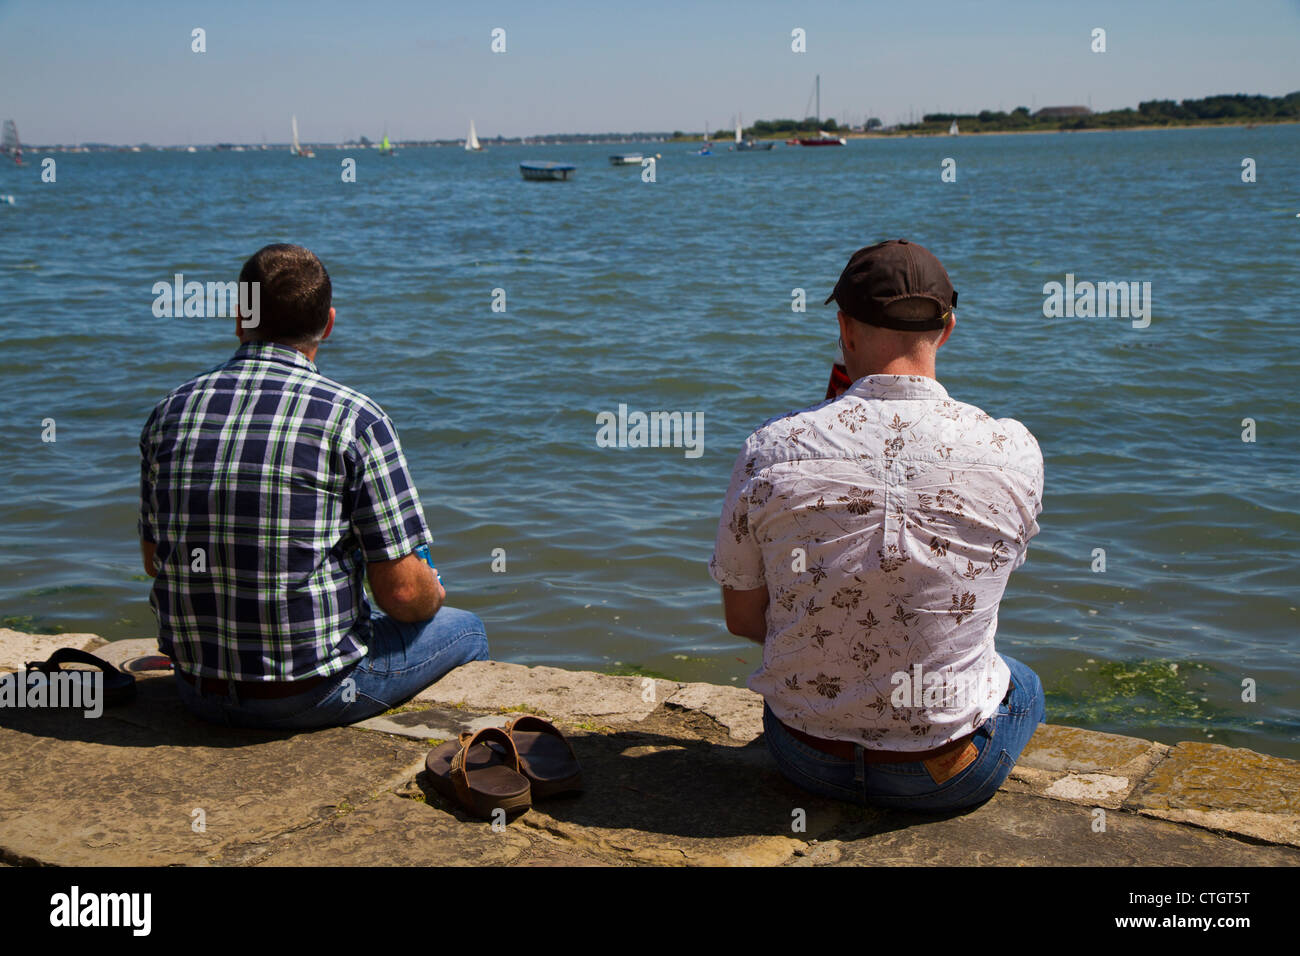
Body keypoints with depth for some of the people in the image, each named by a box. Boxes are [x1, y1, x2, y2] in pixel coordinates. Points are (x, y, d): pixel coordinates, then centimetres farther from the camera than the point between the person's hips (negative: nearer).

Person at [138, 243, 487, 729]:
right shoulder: (354, 419, -15)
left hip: (197, 693, 6)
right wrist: (433, 595, 10)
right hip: (312, 695, -5)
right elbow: (402, 592, -14)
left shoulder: (169, 413, 0)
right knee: (464, 630, 22)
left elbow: (154, 560, 12)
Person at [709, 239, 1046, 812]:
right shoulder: (1014, 451, -17)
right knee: (1023, 684, 35)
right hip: (950, 778, -1)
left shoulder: (771, 449, -16)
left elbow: (742, 618, -3)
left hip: (805, 759, 2)